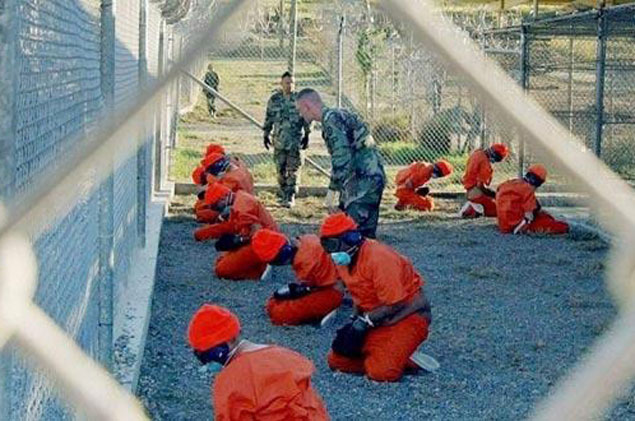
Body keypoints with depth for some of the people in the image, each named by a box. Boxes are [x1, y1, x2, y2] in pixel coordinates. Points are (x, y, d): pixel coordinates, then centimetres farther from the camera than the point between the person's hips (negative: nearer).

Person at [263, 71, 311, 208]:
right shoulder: (274, 99, 5)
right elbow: (269, 118, 13)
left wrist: (306, 135, 0)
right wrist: (266, 134, 12)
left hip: (296, 141, -2)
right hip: (279, 140, 2)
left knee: (293, 170, -6)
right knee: (280, 169, 8)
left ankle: (290, 197, -5)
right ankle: (283, 193, 21)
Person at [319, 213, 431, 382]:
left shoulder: (378, 258, -26)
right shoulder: (343, 260, 0)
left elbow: (395, 304, -24)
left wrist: (364, 322, -20)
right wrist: (356, 320, -6)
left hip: (407, 315, -9)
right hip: (375, 318, 9)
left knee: (381, 372, -25)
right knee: (337, 360, 1)